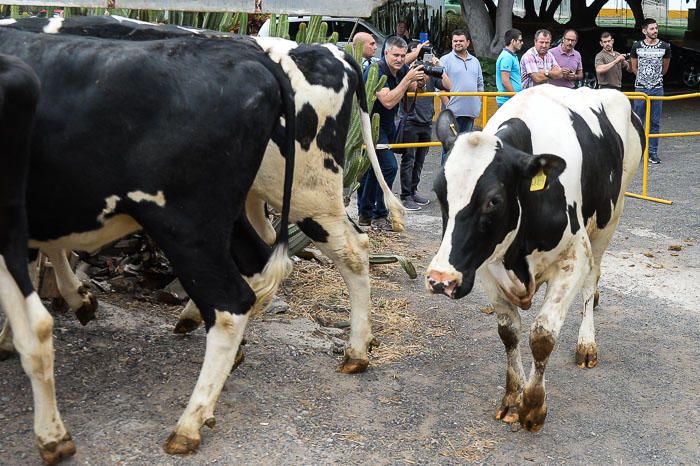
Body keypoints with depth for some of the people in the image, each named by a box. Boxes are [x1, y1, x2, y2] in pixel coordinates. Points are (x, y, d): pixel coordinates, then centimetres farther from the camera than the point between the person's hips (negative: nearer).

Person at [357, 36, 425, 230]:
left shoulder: (403, 70, 1)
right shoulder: (376, 71, -22)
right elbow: (388, 101, -31)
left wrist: (421, 80, -17)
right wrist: (408, 79, -31)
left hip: (386, 124, 8)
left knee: (372, 167, 13)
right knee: (389, 166, -15)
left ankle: (365, 214, 22)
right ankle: (379, 216, -7)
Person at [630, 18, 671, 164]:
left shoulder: (665, 47, 1)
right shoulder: (637, 46, -1)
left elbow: (665, 68, 16)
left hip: (657, 88, 1)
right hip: (640, 88, -1)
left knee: (655, 122, 3)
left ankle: (653, 152, 8)